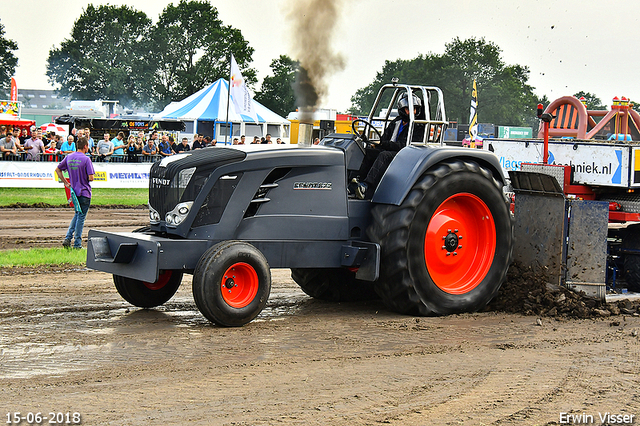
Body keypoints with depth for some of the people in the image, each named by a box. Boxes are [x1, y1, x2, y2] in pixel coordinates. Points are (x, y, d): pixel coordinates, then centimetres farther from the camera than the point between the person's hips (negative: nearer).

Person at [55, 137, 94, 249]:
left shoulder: (69, 157, 4)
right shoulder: (86, 159, -15)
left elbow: (57, 169, 13)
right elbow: (91, 178, -19)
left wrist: (66, 182, 15)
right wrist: (89, 178, 5)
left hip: (74, 190, 6)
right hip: (84, 192, -6)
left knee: (77, 214, 21)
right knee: (81, 217, 1)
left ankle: (67, 238, 9)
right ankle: (77, 244, 4)